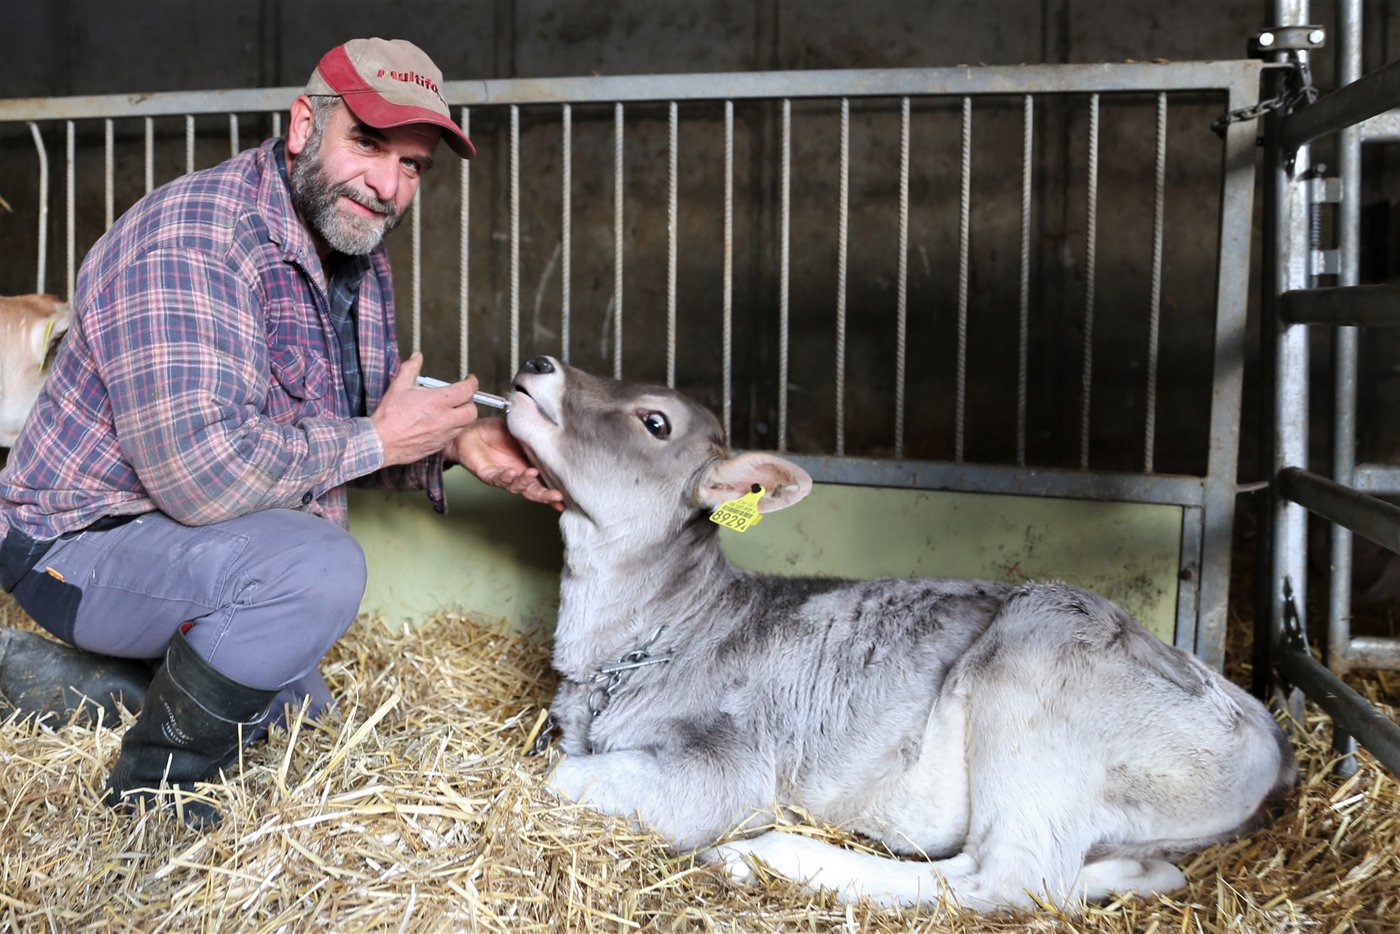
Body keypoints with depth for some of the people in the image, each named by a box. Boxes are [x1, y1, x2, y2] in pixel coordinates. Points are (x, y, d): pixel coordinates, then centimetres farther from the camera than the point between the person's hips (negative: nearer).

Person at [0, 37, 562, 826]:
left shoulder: (362, 257, 1)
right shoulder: (190, 239, -29)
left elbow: (363, 413, 11)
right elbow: (200, 470, -39)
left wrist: (454, 441, -9)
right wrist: (378, 440, -27)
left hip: (209, 540, 10)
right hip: (85, 545, -9)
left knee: (300, 711, 26)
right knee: (319, 567, -35)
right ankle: (153, 790, -12)